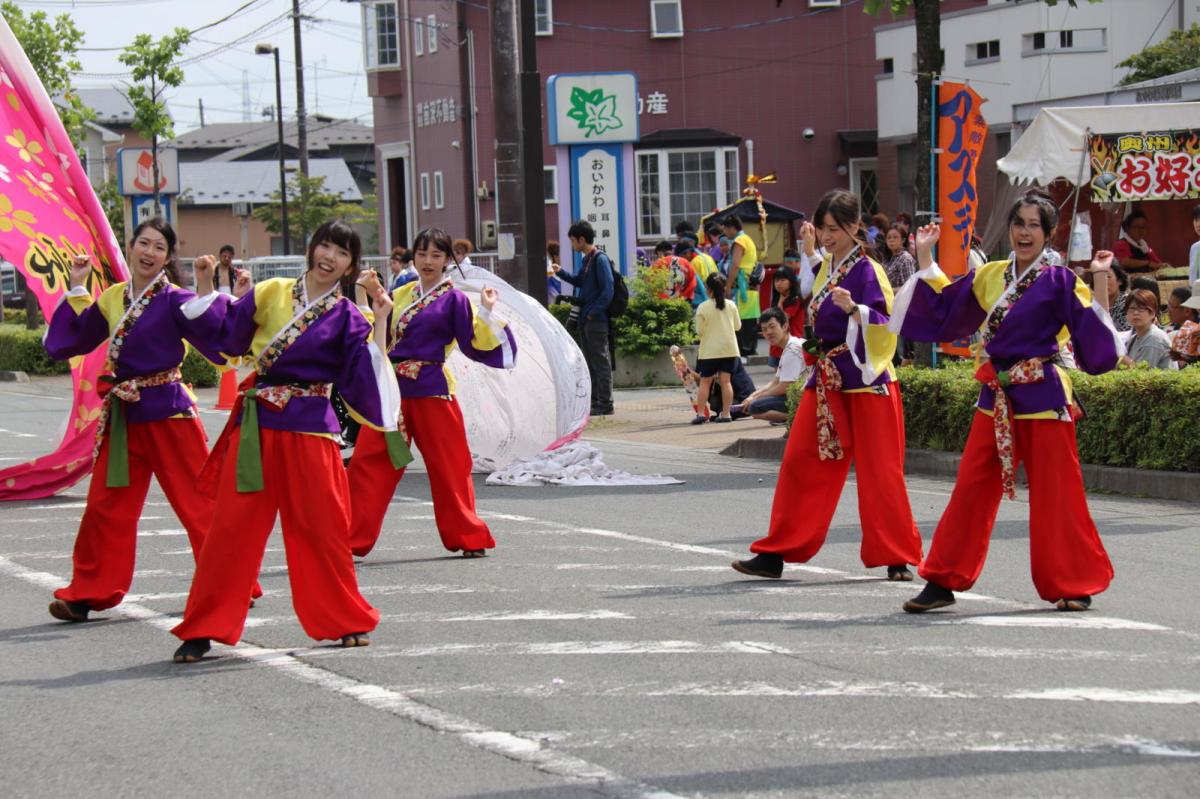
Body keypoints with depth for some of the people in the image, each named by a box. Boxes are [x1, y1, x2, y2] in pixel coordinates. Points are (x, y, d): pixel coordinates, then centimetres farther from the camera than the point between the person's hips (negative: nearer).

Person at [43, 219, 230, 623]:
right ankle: (87, 593, 14)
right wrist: (77, 290, 11)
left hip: (168, 412, -6)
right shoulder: (113, 298, 9)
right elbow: (71, 341, 15)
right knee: (107, 505, 7)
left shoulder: (175, 301, -9)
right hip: (123, 416, 6)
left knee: (198, 501, -1)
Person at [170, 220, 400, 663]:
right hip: (255, 426, 1)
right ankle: (203, 630, 4)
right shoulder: (271, 293, 9)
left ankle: (346, 621, 20)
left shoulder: (348, 318, 3)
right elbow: (226, 333, 13)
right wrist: (206, 290, 4)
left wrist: (380, 324, -14)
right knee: (233, 526, -2)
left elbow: (363, 377, -8)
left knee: (321, 527, 2)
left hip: (309, 430, -1)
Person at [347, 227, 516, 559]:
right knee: (368, 462, -1)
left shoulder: (454, 300, 0)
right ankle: (351, 538, 4)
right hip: (393, 388, 5)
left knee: (448, 466, 1)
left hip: (432, 391, -4)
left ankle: (468, 537, 15)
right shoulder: (399, 295, 14)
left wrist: (487, 312, -15)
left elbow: (475, 345, -6)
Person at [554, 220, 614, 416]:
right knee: (590, 362, 13)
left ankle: (605, 404, -4)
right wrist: (561, 272, 16)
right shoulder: (587, 259, 14)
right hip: (586, 319, 10)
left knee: (601, 361, -6)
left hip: (596, 320, -10)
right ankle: (595, 402, 19)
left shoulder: (600, 259, -13)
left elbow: (607, 290, -18)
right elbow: (580, 281, 28)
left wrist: (593, 313, -18)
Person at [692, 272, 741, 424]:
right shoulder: (731, 306, 0)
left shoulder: (703, 307, -11)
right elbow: (737, 326, 9)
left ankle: (701, 413, -3)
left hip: (710, 350, -3)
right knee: (725, 380, 4)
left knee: (705, 381, 3)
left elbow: (699, 331, -9)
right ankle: (725, 413, 0)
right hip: (729, 349, 3)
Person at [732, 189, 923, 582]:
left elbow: (886, 324, -21)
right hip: (825, 381, 8)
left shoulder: (867, 271, -11)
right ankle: (775, 555, 9)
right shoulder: (824, 269, 12)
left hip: (864, 383, -8)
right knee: (800, 463, 5)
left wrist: (854, 308, -36)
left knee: (878, 471, -3)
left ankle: (897, 558, 5)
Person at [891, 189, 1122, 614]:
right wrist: (925, 257, 19)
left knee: (1054, 496, 0)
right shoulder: (989, 277, 11)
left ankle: (1075, 585, 12)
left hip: (1042, 398, -5)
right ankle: (943, 581, 9)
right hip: (995, 398, 5)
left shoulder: (1058, 280, -5)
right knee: (971, 490, 5)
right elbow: (942, 310, 20)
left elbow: (1092, 332, -13)